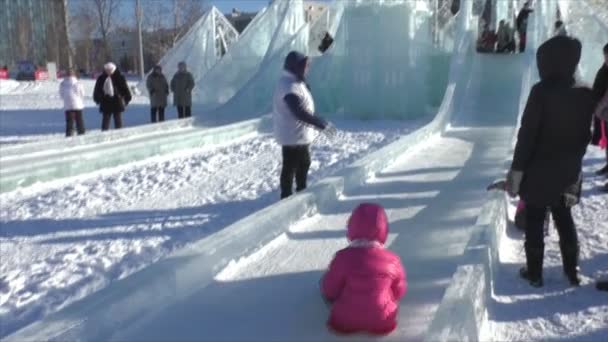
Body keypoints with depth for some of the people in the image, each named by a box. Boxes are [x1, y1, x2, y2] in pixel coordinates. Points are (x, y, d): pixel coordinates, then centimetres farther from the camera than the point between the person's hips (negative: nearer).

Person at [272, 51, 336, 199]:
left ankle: (301, 191, 41)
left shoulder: (295, 82, 8)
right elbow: (300, 113, -34)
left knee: (304, 163, 24)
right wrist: (323, 125, -32)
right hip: (292, 136, -11)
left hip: (301, 134, 11)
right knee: (290, 167, 3)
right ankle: (286, 197, 17)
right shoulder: (289, 87, -27)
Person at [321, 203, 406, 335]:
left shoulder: (343, 257, -19)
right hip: (382, 322, 1)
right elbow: (399, 292, 3)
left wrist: (330, 297, 18)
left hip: (345, 321, 0)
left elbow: (329, 290, -7)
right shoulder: (392, 260, -13)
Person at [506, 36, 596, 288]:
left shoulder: (542, 91, -17)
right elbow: (584, 136, 8)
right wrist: (573, 163, 19)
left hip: (539, 171, -5)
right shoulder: (586, 95, 1)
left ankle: (534, 273, 15)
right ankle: (572, 271, 24)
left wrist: (516, 170, -13)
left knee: (534, 222, 7)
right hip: (569, 172, 5)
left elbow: (527, 134, -18)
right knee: (564, 220, 19)